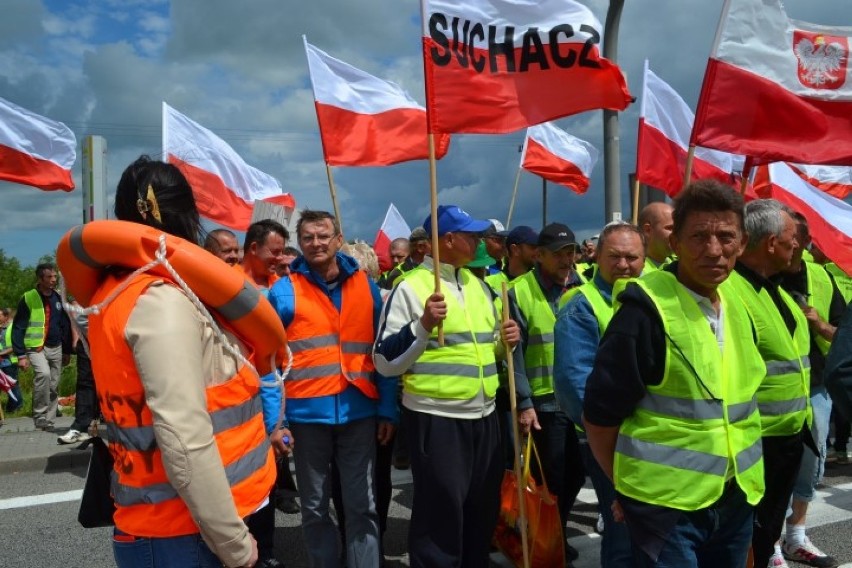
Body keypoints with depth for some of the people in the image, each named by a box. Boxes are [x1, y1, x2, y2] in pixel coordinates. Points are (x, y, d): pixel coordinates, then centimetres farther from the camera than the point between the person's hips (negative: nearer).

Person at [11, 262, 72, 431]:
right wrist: (20, 354, -12)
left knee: (54, 386, 5)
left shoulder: (59, 299, 7)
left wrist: (67, 351, 12)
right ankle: (39, 416, -15)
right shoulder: (28, 298, -7)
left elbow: (66, 326, 14)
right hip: (35, 348, -5)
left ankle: (48, 420, 16)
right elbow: (18, 328, -6)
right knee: (43, 374, -28)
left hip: (56, 348, 5)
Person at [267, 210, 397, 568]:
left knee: (362, 507, 8)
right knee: (315, 508, 13)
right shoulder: (284, 291, -1)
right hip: (308, 413, -1)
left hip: (359, 411, 1)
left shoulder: (366, 286, 6)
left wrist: (388, 410, 2)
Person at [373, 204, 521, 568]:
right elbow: (385, 362, -14)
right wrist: (423, 324, -25)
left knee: (483, 509, 18)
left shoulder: (477, 285, 12)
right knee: (441, 513, 3)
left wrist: (504, 342, 2)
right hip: (436, 418, -7)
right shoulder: (411, 287, -10)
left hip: (484, 415, 7)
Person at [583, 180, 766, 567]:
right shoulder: (646, 308, -17)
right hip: (665, 504, -7)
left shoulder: (737, 309, 6)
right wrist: (627, 487, -3)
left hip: (735, 499, 7)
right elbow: (600, 413, -14)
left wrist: (744, 476, 14)